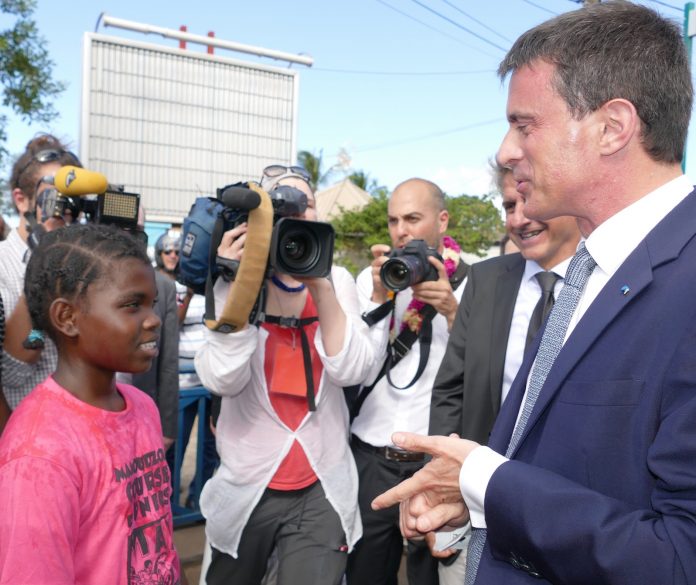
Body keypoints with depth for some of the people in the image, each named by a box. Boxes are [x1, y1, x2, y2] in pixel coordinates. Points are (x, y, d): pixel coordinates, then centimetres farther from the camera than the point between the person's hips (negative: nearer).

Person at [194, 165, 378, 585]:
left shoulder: (337, 280, -2)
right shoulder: (235, 282, -6)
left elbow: (353, 372, -15)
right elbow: (223, 380, -18)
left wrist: (320, 287, -24)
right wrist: (240, 284, -23)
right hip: (246, 486, 1)